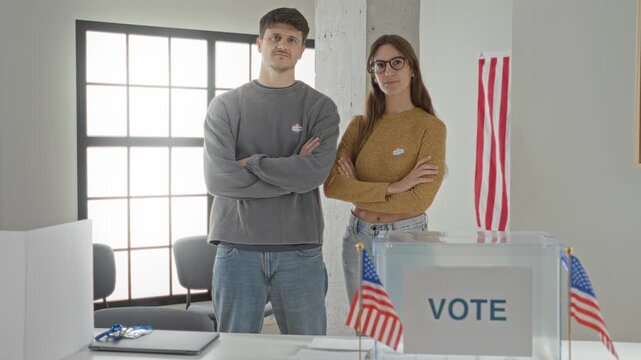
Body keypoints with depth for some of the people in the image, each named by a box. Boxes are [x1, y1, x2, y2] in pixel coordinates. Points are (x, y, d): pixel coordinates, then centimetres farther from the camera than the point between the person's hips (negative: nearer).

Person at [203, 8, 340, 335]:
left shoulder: (320, 107, 4)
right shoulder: (224, 106, 5)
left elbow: (314, 173, -12)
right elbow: (218, 178, -9)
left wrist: (251, 163, -9)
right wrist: (290, 172, -8)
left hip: (300, 252, 0)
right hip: (237, 250, 1)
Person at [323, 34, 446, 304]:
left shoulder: (430, 127, -7)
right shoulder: (360, 126, 4)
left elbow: (419, 199, -16)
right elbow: (331, 185, -9)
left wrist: (358, 192, -8)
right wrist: (393, 187, -18)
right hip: (358, 239, 4)